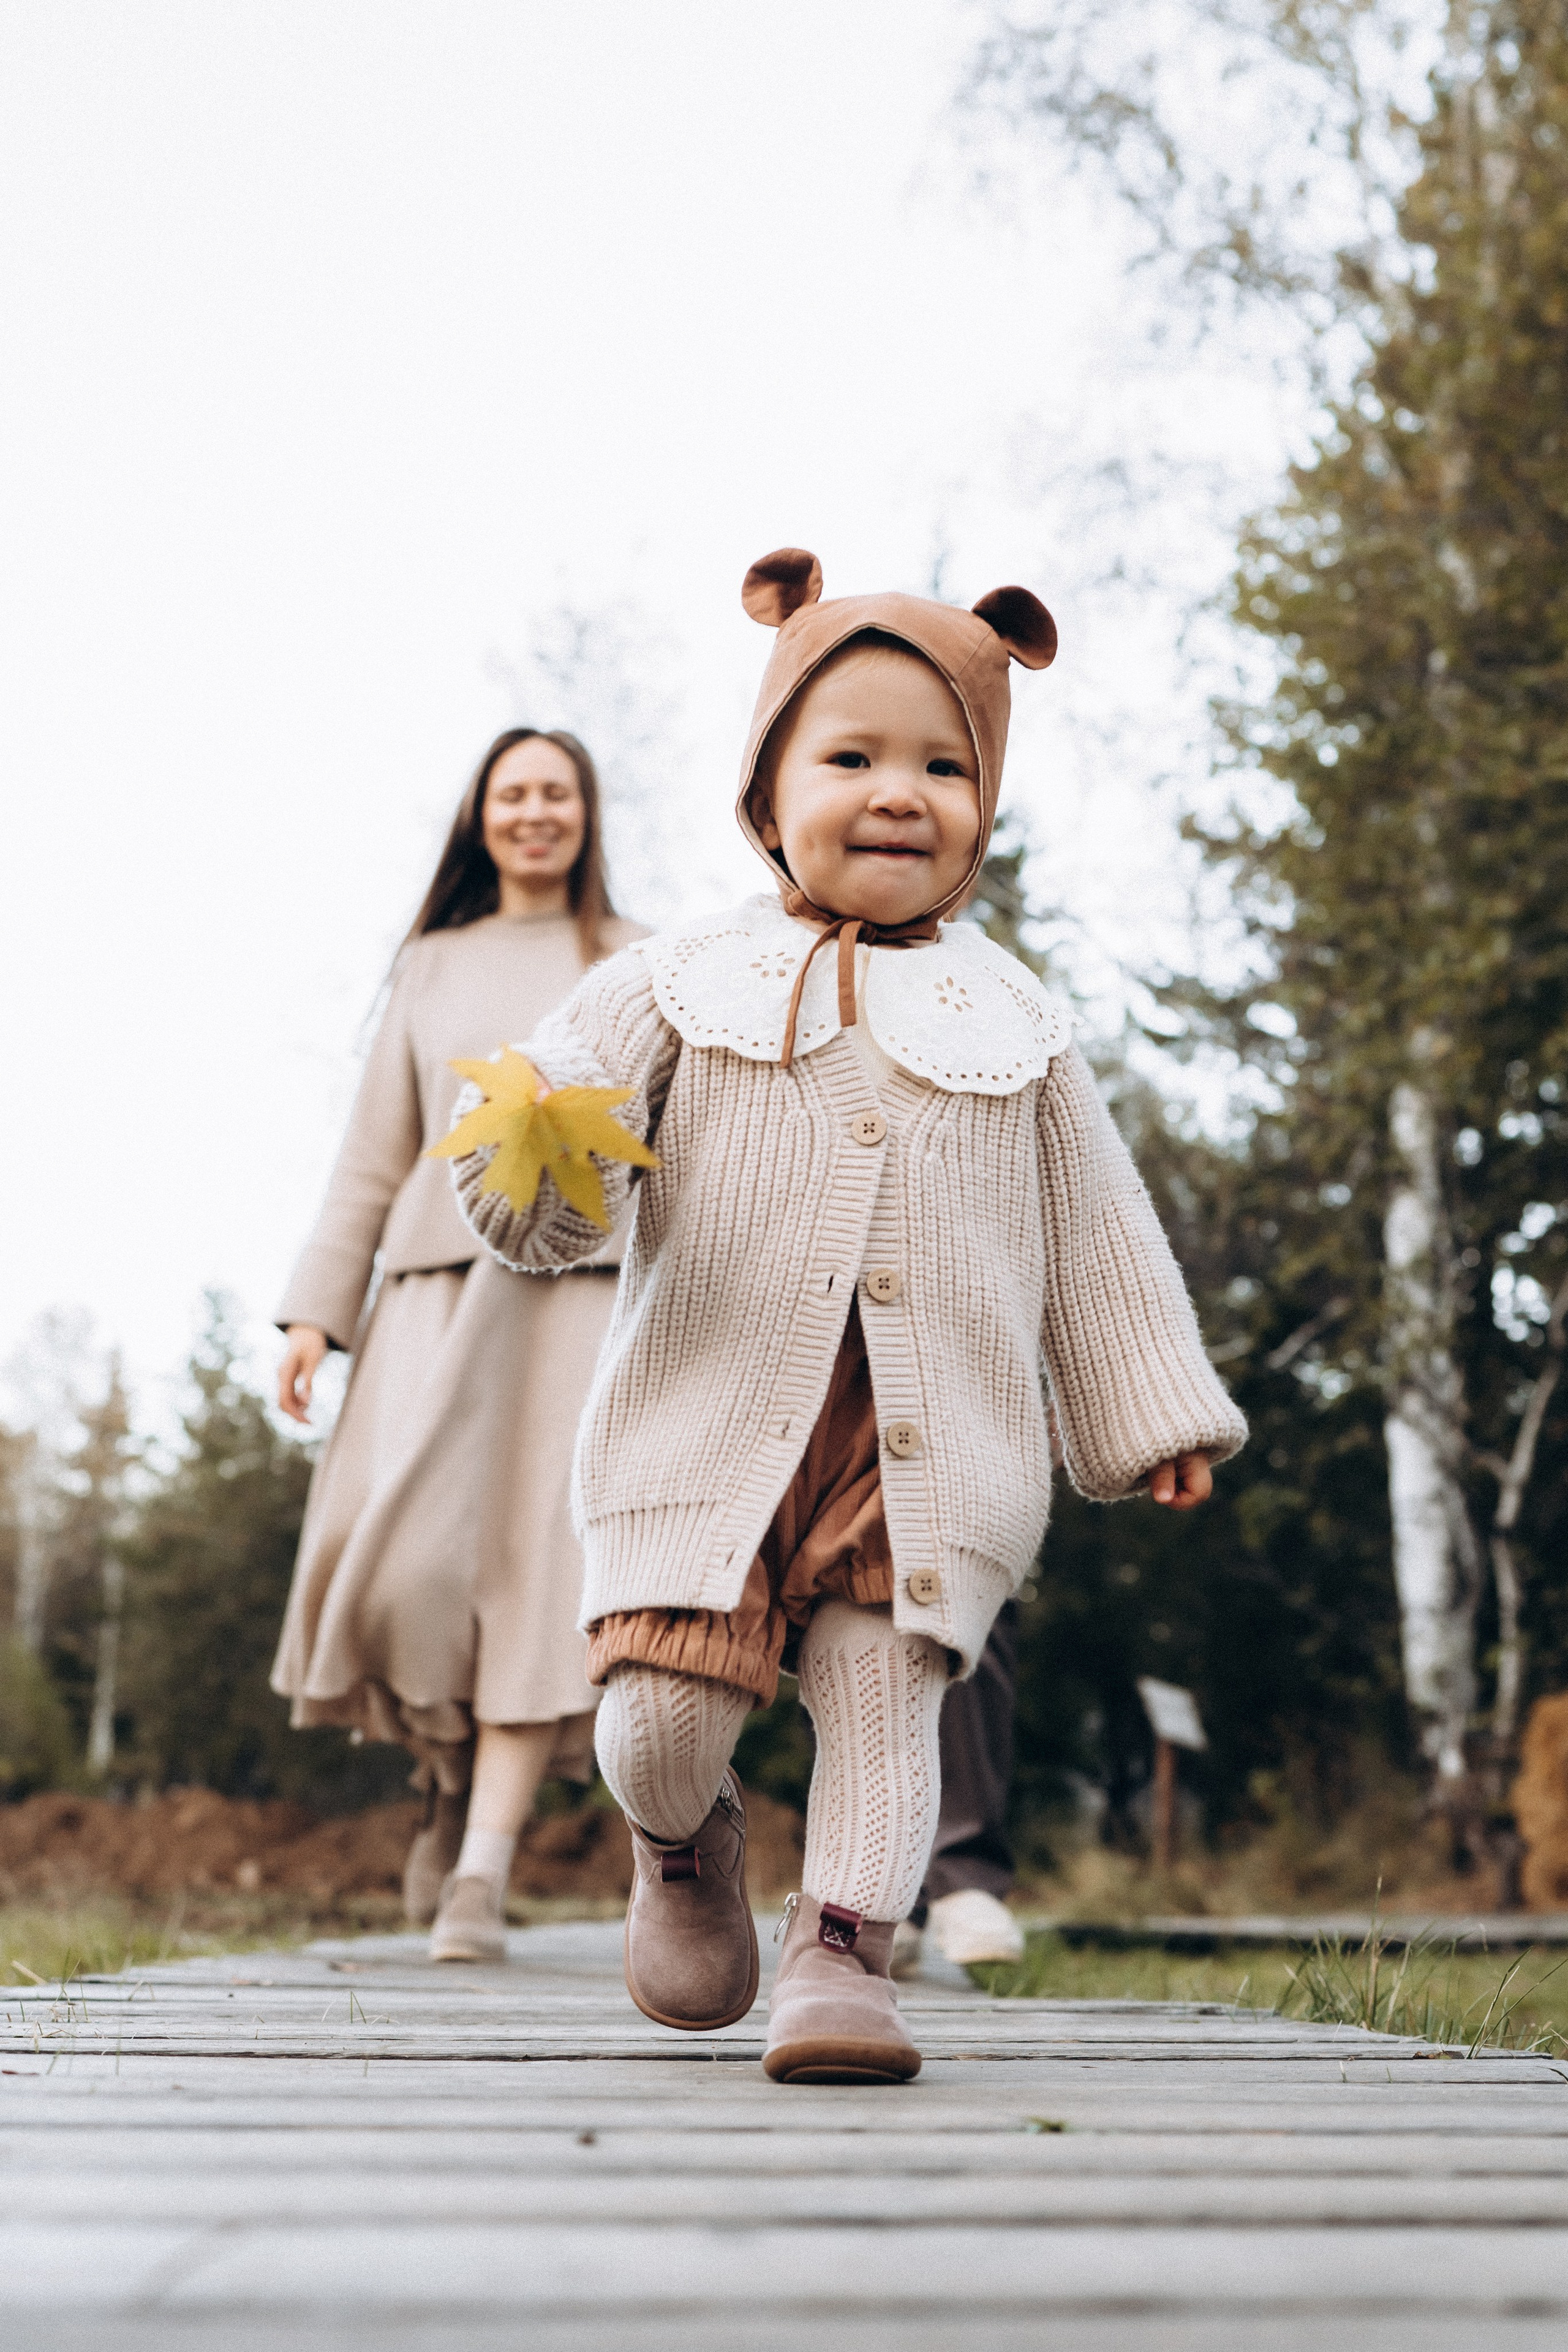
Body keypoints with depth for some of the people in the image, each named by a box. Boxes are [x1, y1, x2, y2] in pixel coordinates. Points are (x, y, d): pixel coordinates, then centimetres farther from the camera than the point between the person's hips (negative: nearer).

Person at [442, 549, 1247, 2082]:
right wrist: (531, 1156, -26)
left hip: (932, 1453, 1)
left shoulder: (1015, 1030, 12)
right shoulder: (681, 989, 6)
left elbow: (1095, 1240, 17)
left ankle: (842, 1957, 6)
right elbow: (534, 1204, -2)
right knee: (656, 1727, -4)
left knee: (881, 1707, -7)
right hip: (710, 1434, -1)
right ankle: (687, 1850, 28)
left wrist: (1153, 1417, 15)